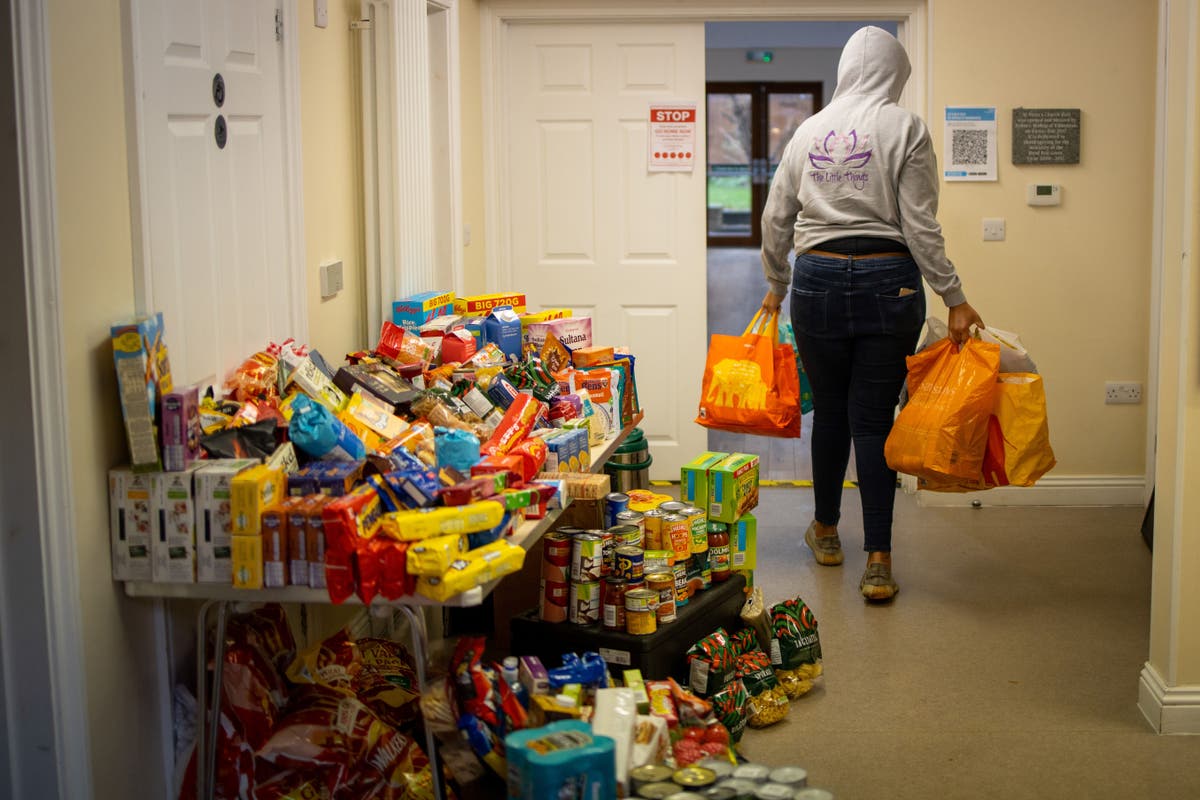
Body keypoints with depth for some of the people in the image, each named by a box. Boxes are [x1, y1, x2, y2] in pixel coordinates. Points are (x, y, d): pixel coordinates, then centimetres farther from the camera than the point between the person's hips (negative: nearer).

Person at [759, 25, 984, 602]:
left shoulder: (809, 130, 7)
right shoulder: (905, 129, -4)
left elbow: (776, 219, 11)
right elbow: (920, 226, -9)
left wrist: (776, 286, 24)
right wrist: (954, 299, -4)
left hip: (818, 280, 3)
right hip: (887, 282, -2)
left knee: (829, 411, 17)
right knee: (874, 419, 0)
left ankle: (826, 532, 33)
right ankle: (878, 563, -1)